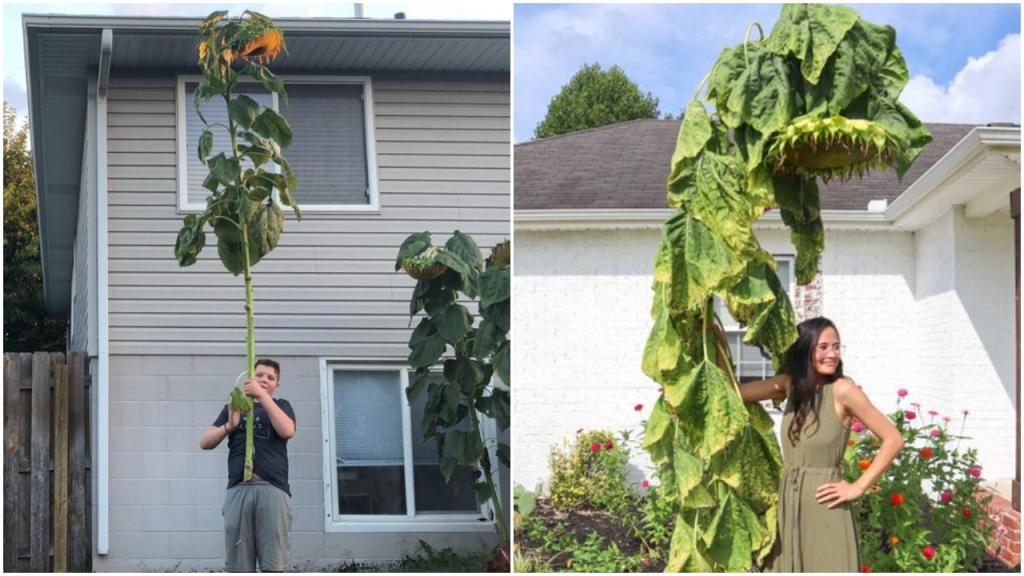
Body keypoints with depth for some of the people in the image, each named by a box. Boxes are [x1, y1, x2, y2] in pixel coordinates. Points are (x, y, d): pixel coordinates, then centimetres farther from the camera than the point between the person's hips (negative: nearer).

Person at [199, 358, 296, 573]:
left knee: (273, 566, -9)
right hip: (238, 489, 2)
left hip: (273, 488, -2)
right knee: (238, 566, -3)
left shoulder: (280, 406, 18)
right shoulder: (235, 406, 22)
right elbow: (205, 442, 15)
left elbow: (287, 430, -5)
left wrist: (262, 395, -8)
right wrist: (229, 426, -4)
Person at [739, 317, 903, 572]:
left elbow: (893, 440, -9)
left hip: (824, 506, -6)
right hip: (787, 503, 6)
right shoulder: (790, 384, 6)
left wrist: (858, 487, -10)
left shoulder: (843, 390, -10)